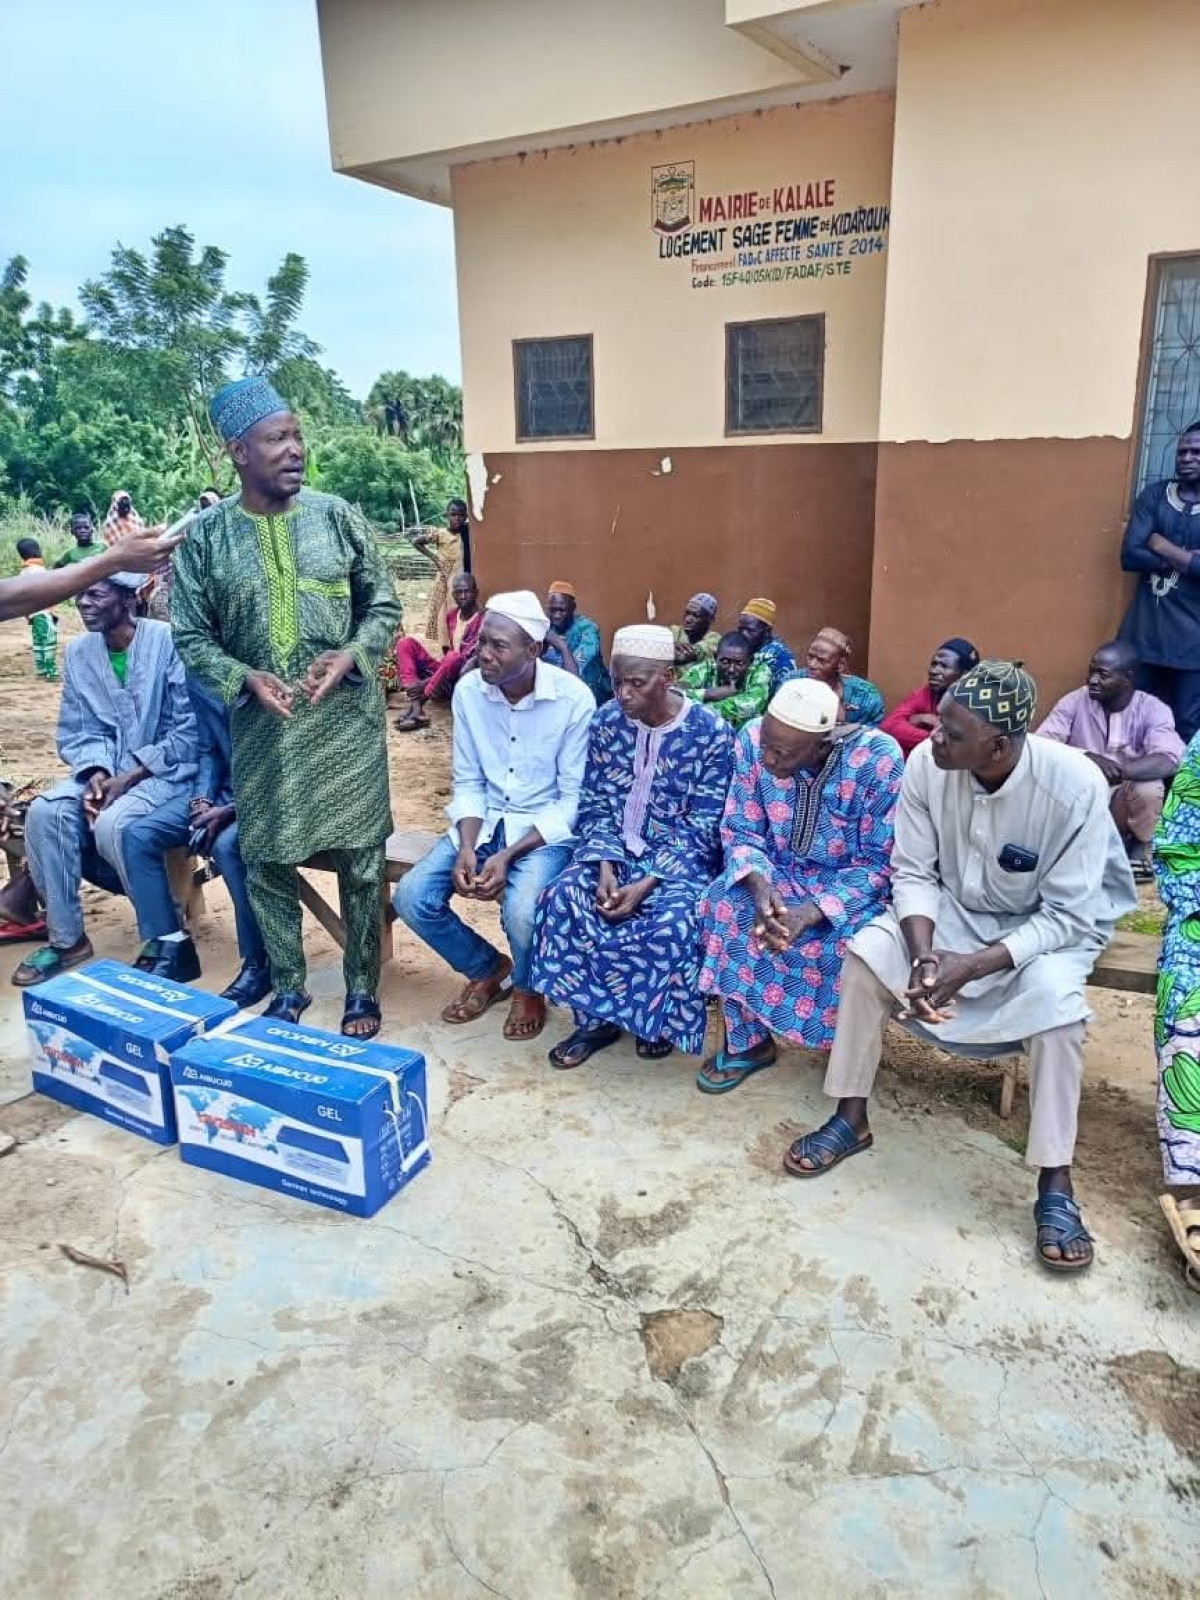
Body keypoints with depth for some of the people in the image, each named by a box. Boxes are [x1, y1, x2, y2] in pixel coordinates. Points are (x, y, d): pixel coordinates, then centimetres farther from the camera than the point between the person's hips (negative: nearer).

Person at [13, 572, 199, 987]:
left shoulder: (167, 640, -13)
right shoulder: (78, 652, 5)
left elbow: (189, 730, -15)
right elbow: (77, 732, 8)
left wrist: (129, 777, -19)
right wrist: (96, 773, -14)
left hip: (168, 769, -6)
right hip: (107, 770, 6)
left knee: (112, 824, -32)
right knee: (45, 812, -20)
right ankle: (66, 938, -4)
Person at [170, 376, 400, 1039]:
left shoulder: (337, 516, -2)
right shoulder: (206, 535, -2)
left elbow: (383, 606, 4)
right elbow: (191, 637, 1)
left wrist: (349, 656, -14)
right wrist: (244, 678, -16)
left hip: (346, 716, 0)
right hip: (262, 724, 1)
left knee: (359, 859, 5)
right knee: (267, 862, 9)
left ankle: (362, 990, 22)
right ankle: (288, 987, 29)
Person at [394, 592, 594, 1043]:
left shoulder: (574, 698, -18)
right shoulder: (468, 690, -6)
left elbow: (573, 799, -14)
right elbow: (468, 783, 2)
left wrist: (508, 856, -23)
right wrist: (466, 848, -16)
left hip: (547, 829, -4)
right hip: (485, 821, 5)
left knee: (522, 912, -32)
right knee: (412, 898, -14)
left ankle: (526, 987, 7)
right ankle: (487, 968, 15)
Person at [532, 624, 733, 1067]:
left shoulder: (711, 733, -14)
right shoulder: (606, 721, -4)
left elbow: (701, 829, -13)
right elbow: (595, 805, 1)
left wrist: (646, 884, -24)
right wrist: (606, 866, -18)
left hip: (680, 857, -3)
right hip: (616, 848, 3)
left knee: (672, 923, -32)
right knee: (563, 898, -24)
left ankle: (658, 1019, 0)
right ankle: (595, 1018, -5)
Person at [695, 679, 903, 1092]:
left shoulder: (879, 760, -25)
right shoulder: (753, 740, -16)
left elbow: (878, 863, -19)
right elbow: (740, 830, -7)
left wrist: (811, 913, -32)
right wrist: (760, 886, -29)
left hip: (853, 884, -3)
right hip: (778, 872, 3)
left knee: (844, 940, -32)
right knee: (725, 905, -25)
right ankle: (746, 1041, -7)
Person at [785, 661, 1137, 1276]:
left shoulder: (1076, 785, -30)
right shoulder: (927, 763, -21)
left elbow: (1068, 916, -25)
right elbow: (913, 872, -12)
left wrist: (971, 966, -34)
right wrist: (923, 955, -29)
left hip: (1053, 923, -3)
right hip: (953, 908, 3)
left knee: (1053, 995, -33)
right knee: (868, 951, -21)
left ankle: (1055, 1186, -19)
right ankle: (850, 1119, -5)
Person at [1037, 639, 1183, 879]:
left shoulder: (1153, 709, -12)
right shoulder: (1074, 701, -9)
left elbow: (1168, 761, -29)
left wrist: (1118, 770, -45)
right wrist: (1086, 758, -39)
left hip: (1128, 797, -1)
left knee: (1149, 789, -34)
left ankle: (1140, 847, -1)